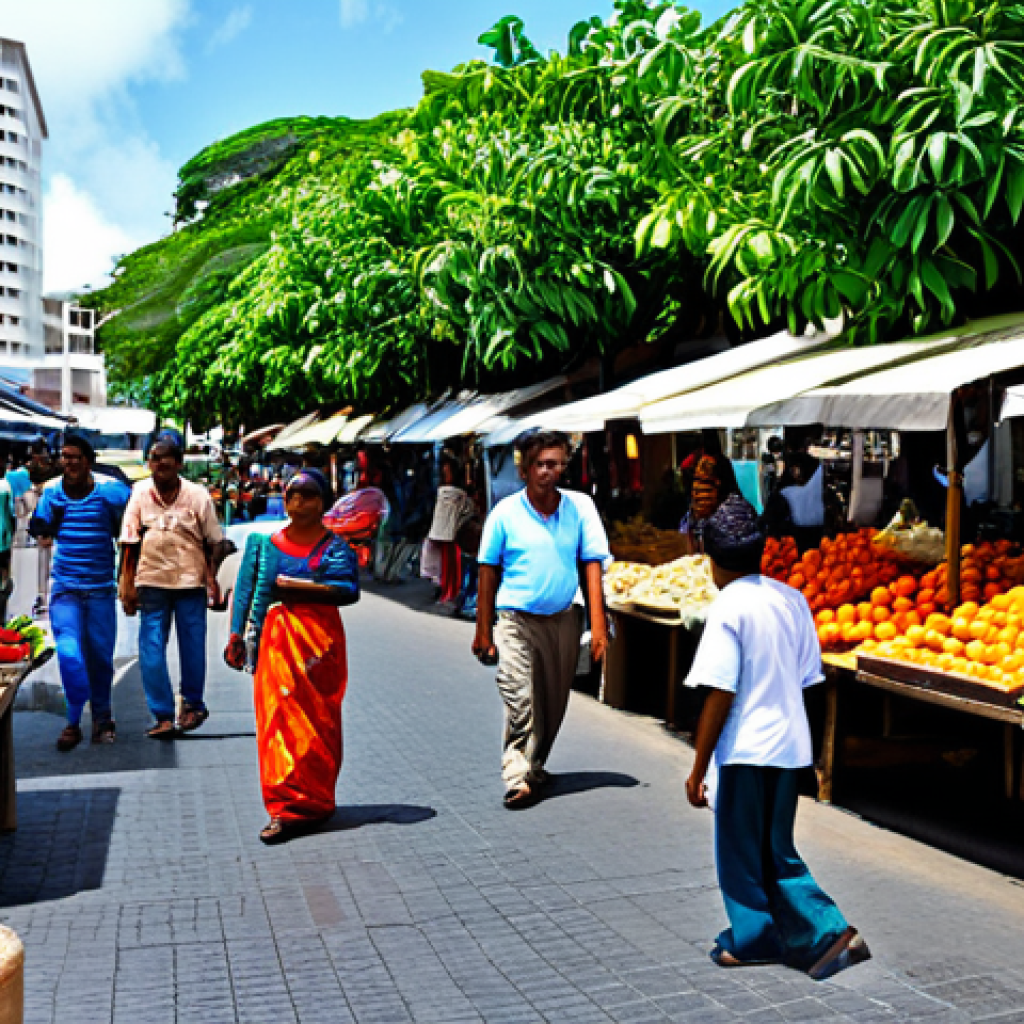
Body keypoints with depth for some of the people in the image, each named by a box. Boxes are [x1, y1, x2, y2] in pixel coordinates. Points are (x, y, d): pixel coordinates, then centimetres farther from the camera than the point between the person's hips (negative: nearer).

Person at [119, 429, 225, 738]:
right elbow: (130, 542, 2)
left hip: (191, 580, -1)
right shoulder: (140, 493, -1)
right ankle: (163, 716, 3)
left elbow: (214, 542, 5)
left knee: (192, 647, 7)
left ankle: (193, 704, 27)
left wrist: (212, 577, 1)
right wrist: (127, 584, -1)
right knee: (151, 649, -4)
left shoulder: (198, 495, -3)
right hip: (151, 581, 1)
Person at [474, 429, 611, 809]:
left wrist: (598, 624, -9)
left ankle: (534, 766, 31)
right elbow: (488, 572, 0)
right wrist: (484, 631, 0)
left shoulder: (580, 506, -2)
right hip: (516, 620, -2)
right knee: (519, 701, -13)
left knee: (554, 702, 13)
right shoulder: (505, 512, -5)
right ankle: (516, 777, -9)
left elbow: (592, 564, -2)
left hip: (564, 620, 3)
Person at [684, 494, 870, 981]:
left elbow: (720, 696, -17)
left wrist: (698, 768, -10)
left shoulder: (729, 607, -15)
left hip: (744, 749, -7)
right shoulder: (793, 599, 5)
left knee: (740, 852, 12)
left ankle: (752, 942, 25)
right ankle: (829, 933, 12)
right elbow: (807, 679, 10)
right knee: (777, 851, 19)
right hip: (790, 744, 7)